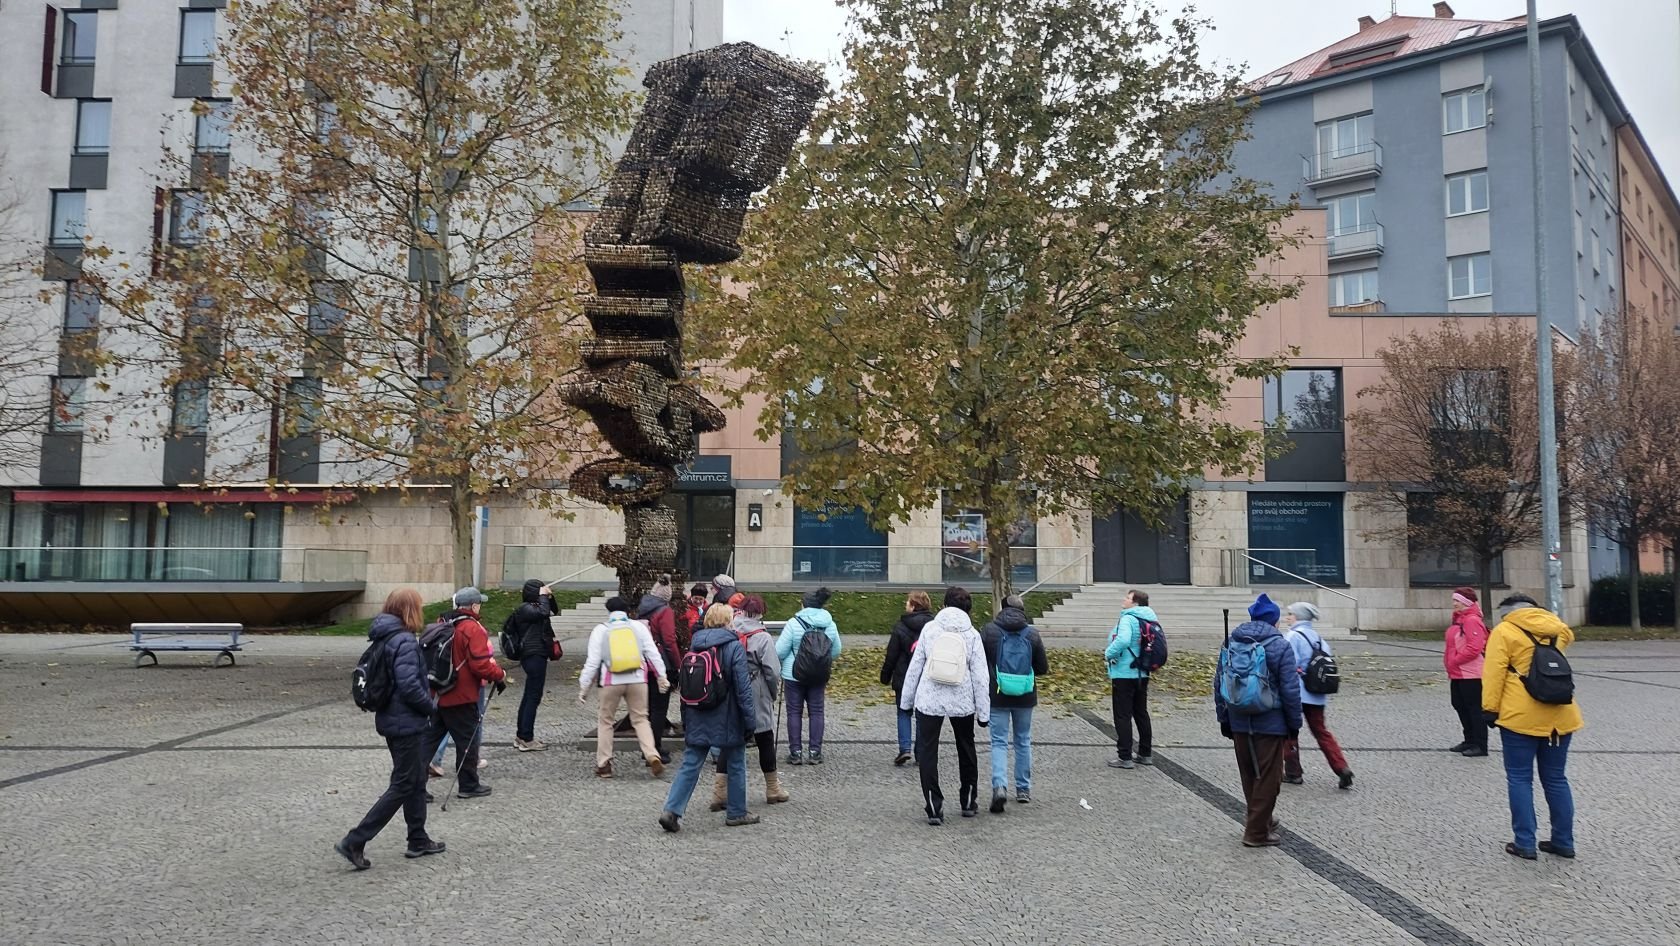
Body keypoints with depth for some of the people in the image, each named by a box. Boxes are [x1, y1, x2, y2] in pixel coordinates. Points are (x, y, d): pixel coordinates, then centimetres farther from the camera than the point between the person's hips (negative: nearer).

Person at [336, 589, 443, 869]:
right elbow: (409, 686, -26)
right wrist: (432, 706, -10)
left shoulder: (383, 638, 8)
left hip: (392, 720, 9)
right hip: (407, 723, -9)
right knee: (403, 786, 0)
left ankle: (418, 840, 27)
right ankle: (354, 842, -1)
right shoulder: (405, 642, -20)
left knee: (416, 781, 18)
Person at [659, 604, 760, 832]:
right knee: (735, 765, 12)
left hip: (697, 719, 4)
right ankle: (736, 812, 20)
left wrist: (686, 722, 17)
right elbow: (742, 686, -14)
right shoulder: (734, 647, -11)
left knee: (690, 765, 7)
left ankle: (672, 810, -5)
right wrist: (750, 717, -7)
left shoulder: (694, 646, 5)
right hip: (727, 719, -4)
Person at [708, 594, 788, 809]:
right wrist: (773, 695, 5)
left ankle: (719, 793, 3)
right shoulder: (763, 638, -12)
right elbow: (773, 672, -12)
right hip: (757, 700, -3)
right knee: (765, 742, 12)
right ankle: (773, 789, 25)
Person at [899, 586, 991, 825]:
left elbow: (915, 666, 0)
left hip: (929, 700, -1)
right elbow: (980, 676, -2)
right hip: (962, 701, 2)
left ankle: (934, 807, 0)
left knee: (928, 752, 5)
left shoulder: (930, 628, -2)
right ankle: (969, 802, 30)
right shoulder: (972, 634, -2)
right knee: (966, 749, 20)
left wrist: (906, 700, 9)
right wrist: (983, 712, 4)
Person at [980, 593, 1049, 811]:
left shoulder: (989, 630, -8)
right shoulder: (1032, 633, -4)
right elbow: (1043, 668, 0)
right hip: (1025, 696, 2)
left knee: (999, 742, 3)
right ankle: (1024, 789, 23)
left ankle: (999, 786, -16)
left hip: (997, 696, -1)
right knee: (1023, 741, 16)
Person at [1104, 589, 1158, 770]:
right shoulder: (1150, 621, 8)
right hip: (1142, 675, 8)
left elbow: (1122, 641, -34)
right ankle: (1146, 754, 26)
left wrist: (1109, 653, -17)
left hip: (1124, 675, -8)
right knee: (1141, 714, 18)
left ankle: (1125, 758, -1)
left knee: (1122, 716, -2)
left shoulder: (1128, 619, -18)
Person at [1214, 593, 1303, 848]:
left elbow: (1219, 684, 10)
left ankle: (1260, 820, 32)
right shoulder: (1280, 647, -10)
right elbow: (1290, 690, -11)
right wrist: (1294, 723, 0)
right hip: (1270, 723, -5)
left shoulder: (1230, 643, 6)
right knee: (1267, 777, 4)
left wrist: (1224, 719, 17)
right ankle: (1257, 832, 6)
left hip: (1239, 722, 5)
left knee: (1249, 775, 18)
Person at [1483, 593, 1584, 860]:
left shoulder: (1504, 631, -4)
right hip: (1559, 716, 5)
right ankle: (1563, 842, 18)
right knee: (1556, 779, 15)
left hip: (1520, 716, -5)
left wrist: (1490, 709, -6)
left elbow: (1494, 673, -10)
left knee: (1520, 779, 3)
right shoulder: (1556, 628, 10)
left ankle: (1525, 843, 2)